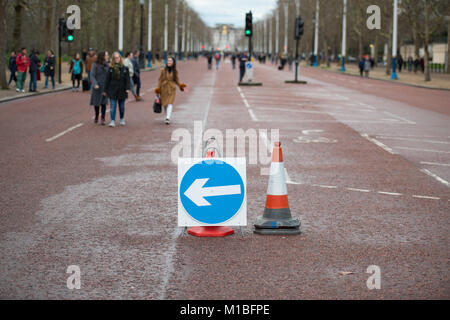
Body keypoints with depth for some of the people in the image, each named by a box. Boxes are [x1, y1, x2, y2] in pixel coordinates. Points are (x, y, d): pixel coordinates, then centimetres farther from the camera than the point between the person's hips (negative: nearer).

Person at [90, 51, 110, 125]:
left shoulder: (107, 65, 4)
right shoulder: (95, 65, -7)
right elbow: (92, 75, -10)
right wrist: (95, 84, -22)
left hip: (105, 87, 2)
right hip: (97, 87, -2)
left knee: (104, 103, -4)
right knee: (96, 102, 9)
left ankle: (103, 119, 0)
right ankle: (96, 116, 29)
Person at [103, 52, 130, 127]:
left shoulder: (124, 68, 0)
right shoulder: (111, 69, 0)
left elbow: (127, 79, -1)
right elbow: (107, 80, 2)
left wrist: (127, 88, -13)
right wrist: (105, 90, 2)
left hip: (122, 90, 1)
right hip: (112, 91, -1)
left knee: (121, 106, 12)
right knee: (112, 106, -7)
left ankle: (122, 119, 32)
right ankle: (112, 121, -7)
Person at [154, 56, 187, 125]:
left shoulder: (175, 72, 2)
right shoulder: (163, 70, 1)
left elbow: (177, 81, 9)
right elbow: (160, 80, 4)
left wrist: (181, 86, -8)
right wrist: (158, 90, 1)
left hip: (172, 89, -2)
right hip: (164, 89, 2)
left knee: (170, 103, -16)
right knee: (164, 104, 5)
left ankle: (168, 118, -26)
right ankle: (168, 116, 27)